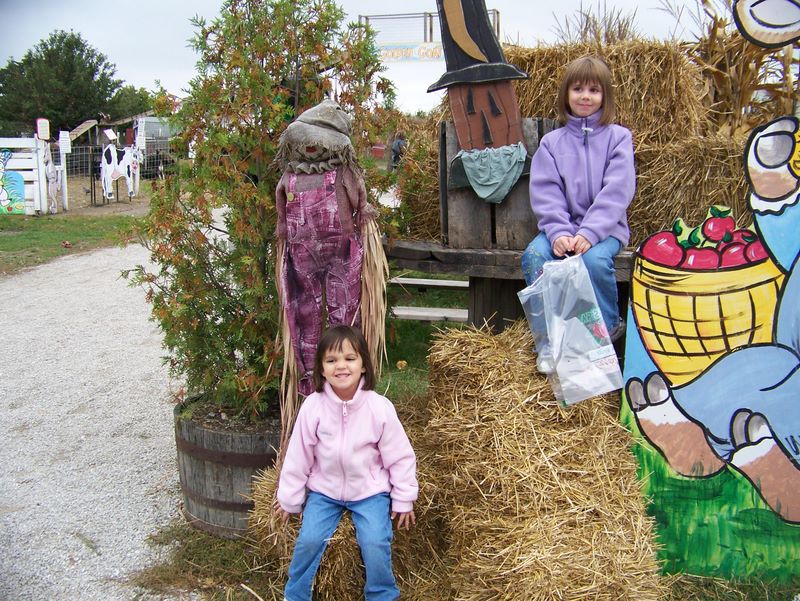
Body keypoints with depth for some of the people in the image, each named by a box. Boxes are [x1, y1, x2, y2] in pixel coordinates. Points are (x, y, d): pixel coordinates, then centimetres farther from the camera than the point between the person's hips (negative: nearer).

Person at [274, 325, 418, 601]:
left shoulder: (380, 407, -17)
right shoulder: (313, 406, -15)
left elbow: (400, 456, -6)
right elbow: (298, 456, -3)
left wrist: (404, 500, 0)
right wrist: (289, 499, 5)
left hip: (370, 491, -1)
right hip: (324, 490, 1)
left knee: (375, 544, -17)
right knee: (308, 541, -13)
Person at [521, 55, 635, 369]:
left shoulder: (618, 137, 4)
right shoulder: (551, 142, 10)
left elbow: (617, 192, -8)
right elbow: (545, 194, -1)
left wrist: (589, 233, -21)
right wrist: (559, 232, -19)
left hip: (605, 228, -2)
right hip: (561, 227, 2)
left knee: (594, 260, -33)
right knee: (533, 256, -27)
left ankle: (608, 326, -5)